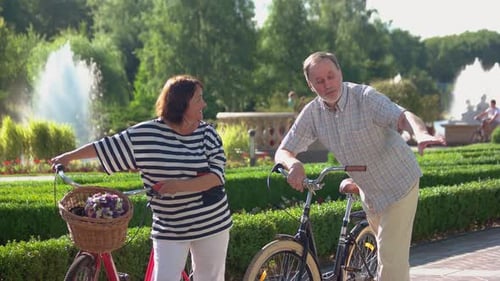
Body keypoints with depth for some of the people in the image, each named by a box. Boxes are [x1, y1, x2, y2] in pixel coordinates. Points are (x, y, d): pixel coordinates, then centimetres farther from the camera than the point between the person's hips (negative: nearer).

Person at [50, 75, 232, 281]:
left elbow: (216, 176, -13)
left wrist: (179, 185, -27)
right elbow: (106, 146, 5)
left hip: (211, 224, 2)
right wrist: (70, 156, 10)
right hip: (170, 228, -1)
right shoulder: (145, 134, -7)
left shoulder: (207, 133, -3)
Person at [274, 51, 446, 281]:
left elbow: (402, 116, -40)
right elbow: (282, 152, -9)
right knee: (388, 253, 23)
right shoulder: (312, 113, -9)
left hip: (399, 186, -6)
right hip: (370, 193, 6)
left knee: (391, 258, -11)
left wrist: (421, 133, -63)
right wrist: (294, 164, -34)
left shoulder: (365, 97, -24)